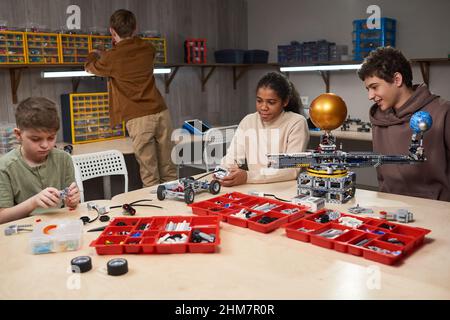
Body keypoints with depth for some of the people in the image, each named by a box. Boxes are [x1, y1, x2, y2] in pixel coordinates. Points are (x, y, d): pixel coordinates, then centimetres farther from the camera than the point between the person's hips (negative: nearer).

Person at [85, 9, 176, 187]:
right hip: (161, 112, 4)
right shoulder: (147, 49, 8)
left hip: (138, 118, -4)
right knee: (168, 169, 10)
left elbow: (90, 67, 19)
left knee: (149, 174, 0)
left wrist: (94, 55, 41)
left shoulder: (112, 58, -4)